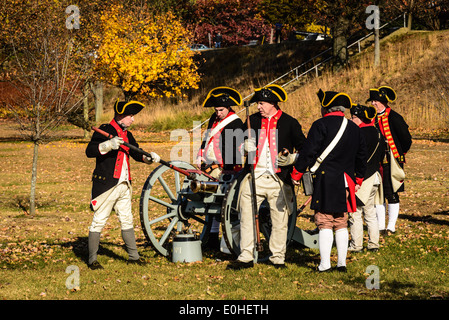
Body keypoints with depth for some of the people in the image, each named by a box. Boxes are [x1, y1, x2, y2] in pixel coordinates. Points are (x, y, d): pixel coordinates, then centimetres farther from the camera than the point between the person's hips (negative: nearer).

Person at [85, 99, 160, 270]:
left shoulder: (127, 134, 15)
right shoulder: (104, 130, -8)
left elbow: (136, 153, 23)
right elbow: (89, 151, -17)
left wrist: (149, 157, 4)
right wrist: (108, 145, -31)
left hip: (124, 185, 8)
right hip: (106, 184, -8)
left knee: (127, 220, 13)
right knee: (99, 221, -4)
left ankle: (133, 256, 21)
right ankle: (92, 259, 1)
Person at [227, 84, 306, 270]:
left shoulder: (290, 123, 3)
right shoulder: (253, 120, 11)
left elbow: (304, 148, 6)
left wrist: (292, 158, -13)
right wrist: (245, 145, -5)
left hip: (278, 179, -2)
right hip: (255, 176, 2)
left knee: (279, 221, 3)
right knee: (246, 216, -2)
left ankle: (278, 257, 15)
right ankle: (246, 257, 4)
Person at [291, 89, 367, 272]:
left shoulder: (321, 125, -8)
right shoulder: (353, 128, 12)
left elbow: (309, 151, -12)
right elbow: (361, 156, 19)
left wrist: (296, 173, -4)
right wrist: (358, 180, 29)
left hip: (325, 181, -6)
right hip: (346, 181, 6)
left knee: (325, 224, -3)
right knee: (341, 224, 12)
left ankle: (324, 263, -6)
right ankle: (342, 262, 9)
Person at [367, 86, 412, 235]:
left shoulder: (394, 118, -10)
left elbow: (406, 139, -7)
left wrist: (399, 154, 3)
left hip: (390, 163, -6)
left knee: (391, 195, -1)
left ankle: (391, 227, 5)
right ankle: (380, 226, 16)